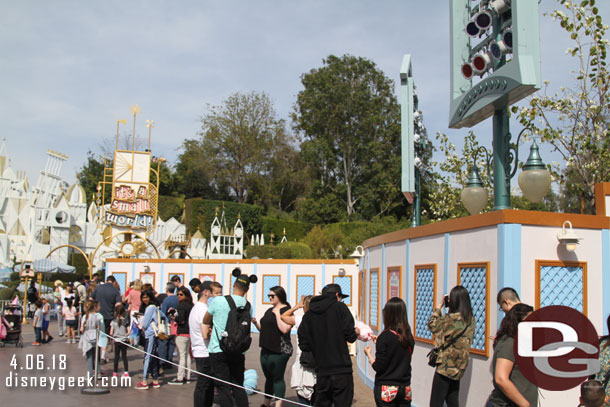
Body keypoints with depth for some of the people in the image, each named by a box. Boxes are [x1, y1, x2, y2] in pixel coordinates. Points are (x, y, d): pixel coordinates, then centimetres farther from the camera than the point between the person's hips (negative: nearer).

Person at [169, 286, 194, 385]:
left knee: (182, 355, -6)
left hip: (182, 333, -9)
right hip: (189, 332, 9)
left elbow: (180, 319, -21)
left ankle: (180, 378, -3)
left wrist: (173, 318, -5)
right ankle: (187, 376, 19)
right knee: (187, 354, 13)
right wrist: (178, 320, 11)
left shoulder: (182, 305, -13)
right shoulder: (190, 305, 11)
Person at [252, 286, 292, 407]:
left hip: (279, 350, -8)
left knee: (278, 378, -4)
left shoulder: (286, 310, -9)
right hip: (266, 349, 8)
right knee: (269, 378, 16)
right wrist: (255, 322, 5)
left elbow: (284, 329, -21)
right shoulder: (269, 310, 16)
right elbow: (263, 328, 23)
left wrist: (277, 314, -17)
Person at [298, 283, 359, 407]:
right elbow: (350, 336, -9)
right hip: (341, 370, -4)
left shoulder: (309, 315, 8)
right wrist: (356, 332, 13)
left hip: (321, 371, 4)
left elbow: (304, 345, 6)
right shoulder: (340, 307, -3)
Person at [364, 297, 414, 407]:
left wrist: (368, 354, 5)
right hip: (405, 388, 5)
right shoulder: (409, 338, 0)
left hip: (387, 390, -5)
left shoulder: (385, 337, -16)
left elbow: (378, 367, -14)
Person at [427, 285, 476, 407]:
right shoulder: (471, 320, 3)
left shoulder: (452, 318, -20)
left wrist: (439, 307, 2)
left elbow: (432, 325, -6)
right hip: (459, 367, 8)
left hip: (446, 366, -8)